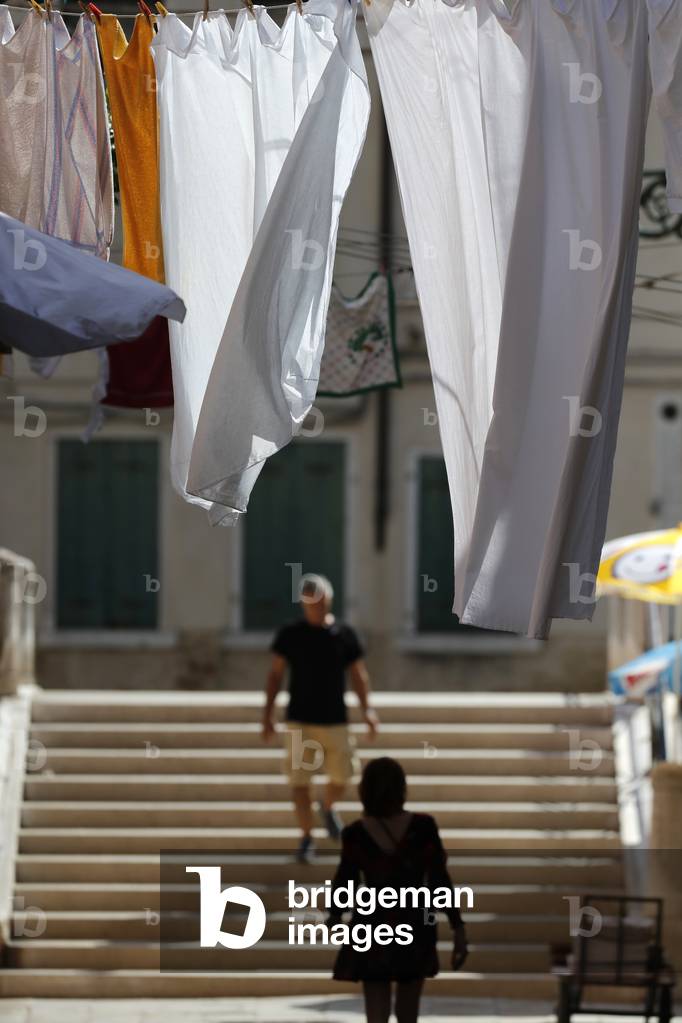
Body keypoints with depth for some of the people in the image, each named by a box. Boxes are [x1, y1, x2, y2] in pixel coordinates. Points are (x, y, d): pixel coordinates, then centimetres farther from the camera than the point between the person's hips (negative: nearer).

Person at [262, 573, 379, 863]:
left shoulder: (344, 635, 1)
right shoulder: (289, 635, -2)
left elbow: (359, 674, 6)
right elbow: (275, 674, 4)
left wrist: (367, 709, -4)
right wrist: (268, 714, -1)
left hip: (335, 720, 1)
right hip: (300, 720, -1)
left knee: (341, 776, 5)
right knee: (299, 780, -5)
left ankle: (328, 808, 38)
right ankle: (306, 837, 4)